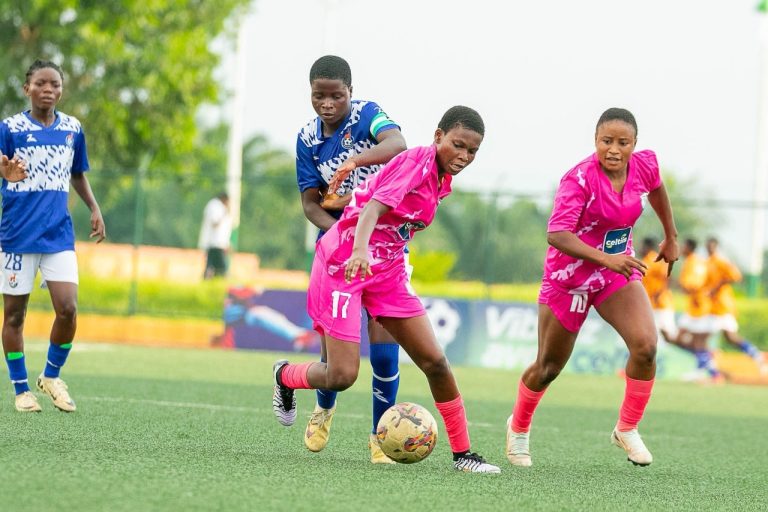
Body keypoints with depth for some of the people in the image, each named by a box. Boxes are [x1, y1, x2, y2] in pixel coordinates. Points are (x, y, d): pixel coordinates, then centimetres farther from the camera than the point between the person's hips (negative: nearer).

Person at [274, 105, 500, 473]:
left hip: (387, 270, 8)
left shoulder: (441, 180, 9)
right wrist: (359, 250, -47)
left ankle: (462, 454, 8)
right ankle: (284, 376, 21)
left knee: (434, 361, 0)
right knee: (342, 376, -11)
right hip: (345, 263, -8)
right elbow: (373, 208, -31)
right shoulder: (416, 161, -17)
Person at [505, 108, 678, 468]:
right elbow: (556, 235, -37)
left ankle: (627, 430, -1)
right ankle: (519, 427, 38)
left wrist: (671, 237, 24)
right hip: (569, 275, -4)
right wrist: (604, 258, -47)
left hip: (618, 269, 4)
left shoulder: (645, 166, -11)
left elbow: (656, 189, 15)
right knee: (548, 368, 9)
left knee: (645, 346, -20)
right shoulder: (580, 179, -28)